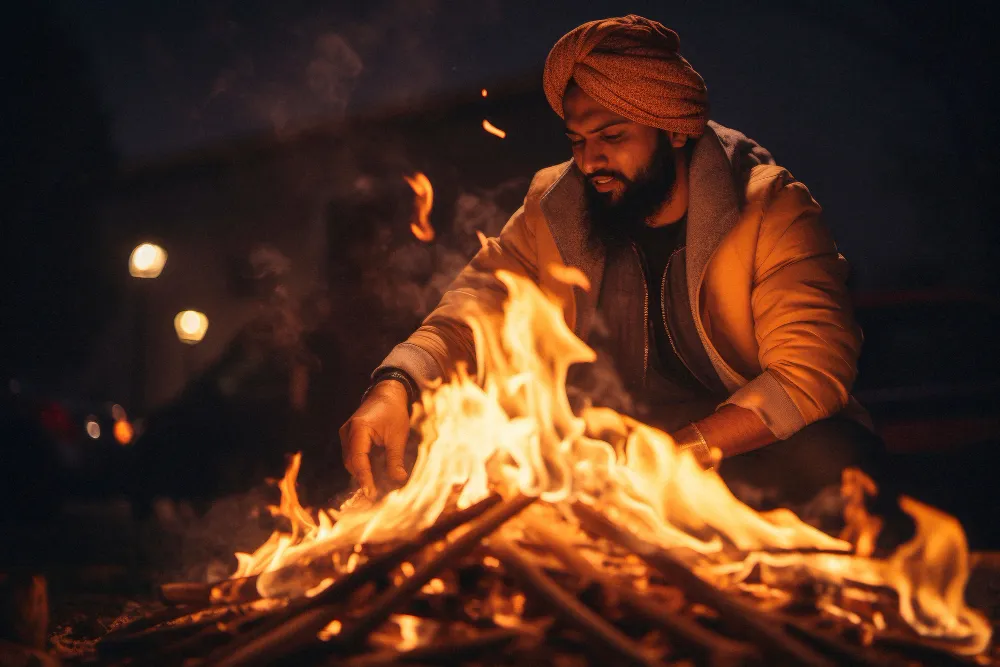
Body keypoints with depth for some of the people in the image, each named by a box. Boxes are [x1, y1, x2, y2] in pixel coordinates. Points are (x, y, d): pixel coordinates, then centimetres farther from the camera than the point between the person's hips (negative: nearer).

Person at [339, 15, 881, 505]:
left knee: (824, 456, -35)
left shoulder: (771, 210, -10)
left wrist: (674, 456, -32)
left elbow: (813, 369, -20)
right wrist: (395, 386, -26)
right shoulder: (551, 208, 2)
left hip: (748, 452, -3)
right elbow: (468, 320, -3)